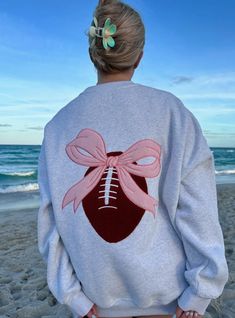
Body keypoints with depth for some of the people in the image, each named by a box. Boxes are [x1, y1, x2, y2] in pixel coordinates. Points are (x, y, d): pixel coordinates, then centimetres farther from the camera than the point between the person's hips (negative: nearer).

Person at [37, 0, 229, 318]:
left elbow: (51, 220, -5)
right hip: (161, 285, -1)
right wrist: (200, 292, -5)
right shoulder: (170, 110, -12)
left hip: (99, 291, 2)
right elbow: (197, 210, -14)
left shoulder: (58, 124, -6)